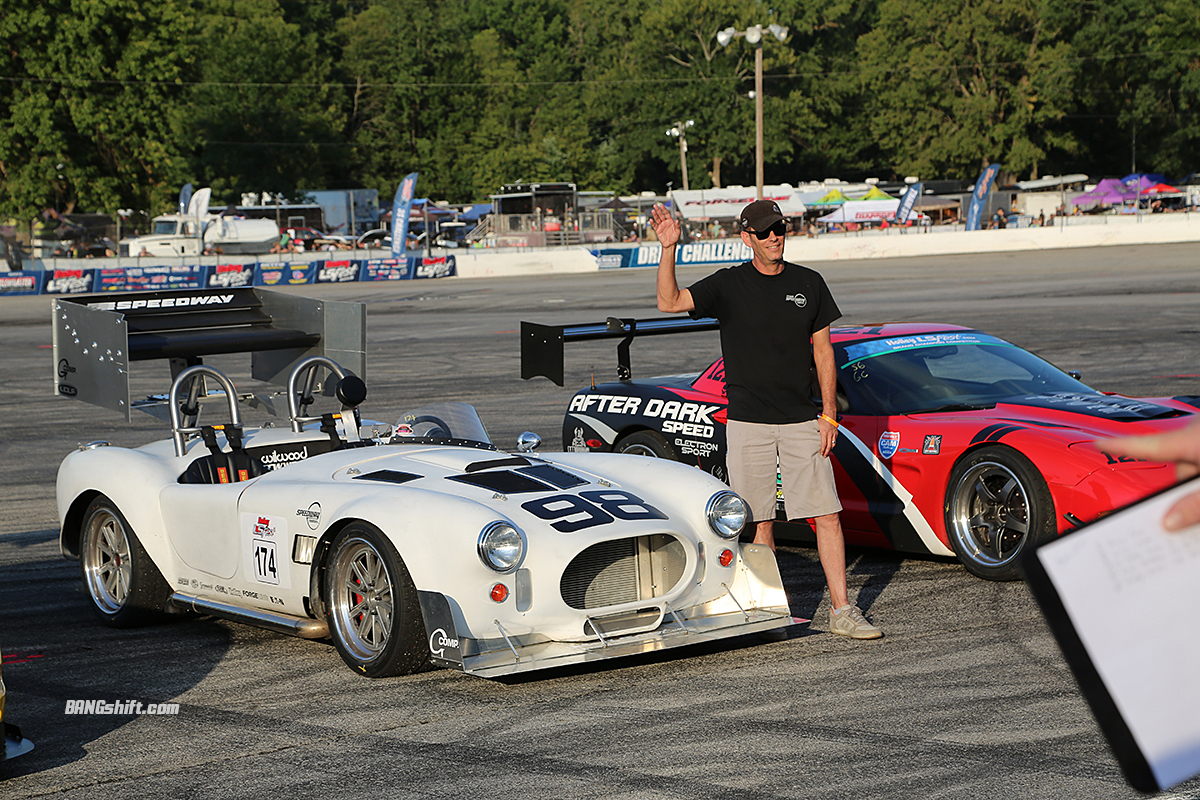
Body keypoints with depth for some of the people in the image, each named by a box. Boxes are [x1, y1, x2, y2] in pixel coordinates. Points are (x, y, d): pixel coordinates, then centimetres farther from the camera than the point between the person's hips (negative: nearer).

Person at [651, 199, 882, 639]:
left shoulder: (809, 284, 6)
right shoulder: (728, 285, 0)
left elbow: (822, 351, 10)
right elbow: (670, 302, -13)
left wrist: (828, 414, 3)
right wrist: (668, 250, -26)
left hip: (802, 422, 2)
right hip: (747, 423, -1)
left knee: (827, 516, -3)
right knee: (761, 523, 3)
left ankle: (841, 611, 1)